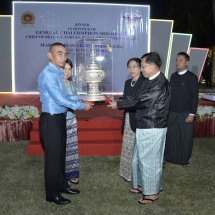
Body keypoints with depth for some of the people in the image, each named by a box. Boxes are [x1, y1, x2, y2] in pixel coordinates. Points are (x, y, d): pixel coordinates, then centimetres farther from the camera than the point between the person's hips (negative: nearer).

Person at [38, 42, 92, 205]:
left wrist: (77, 98, 4)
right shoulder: (48, 74, -21)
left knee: (61, 154, 20)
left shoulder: (58, 73, 10)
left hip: (60, 118, 9)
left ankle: (62, 185, 36)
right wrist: (81, 106, -14)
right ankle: (52, 194, 16)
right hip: (51, 120, -9)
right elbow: (60, 100, -24)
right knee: (53, 156, 2)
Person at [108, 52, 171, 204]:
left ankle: (153, 192, 17)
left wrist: (118, 104, -14)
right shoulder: (149, 81, 10)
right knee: (140, 158, 19)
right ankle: (144, 184, 36)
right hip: (144, 127, 9)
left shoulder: (161, 84, -20)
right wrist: (118, 102, -1)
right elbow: (138, 98, 11)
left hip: (153, 129, -9)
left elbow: (141, 100, -22)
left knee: (150, 160, 2)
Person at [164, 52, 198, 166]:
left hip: (185, 113, -4)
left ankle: (184, 160, 20)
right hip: (172, 112, 5)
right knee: (171, 135, 6)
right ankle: (171, 157, 22)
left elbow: (194, 97, -7)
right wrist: (167, 109, 12)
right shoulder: (173, 76, 10)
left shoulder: (192, 77, -6)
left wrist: (192, 114, -12)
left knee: (185, 138, 5)